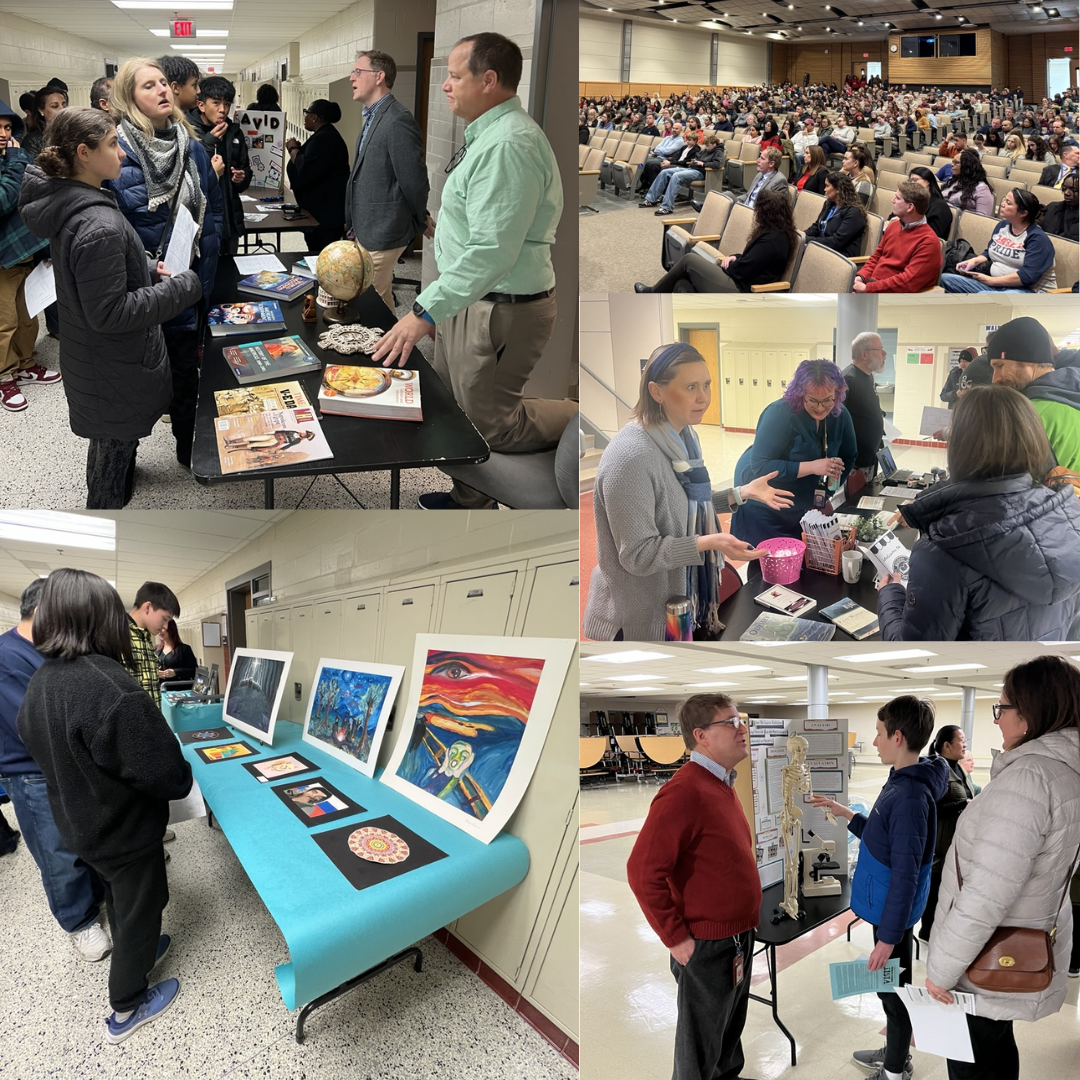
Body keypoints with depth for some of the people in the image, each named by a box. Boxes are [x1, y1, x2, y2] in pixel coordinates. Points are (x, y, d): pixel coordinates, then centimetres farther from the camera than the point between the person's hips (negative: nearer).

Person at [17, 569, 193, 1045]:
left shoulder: (39, 683, -8)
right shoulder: (110, 687, -35)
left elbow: (36, 744, 9)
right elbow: (165, 773, -34)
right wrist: (181, 780, -11)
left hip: (79, 823, 8)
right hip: (126, 829, -8)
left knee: (117, 898, 30)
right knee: (139, 910, 14)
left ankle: (136, 951, 54)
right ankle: (126, 1010, 31)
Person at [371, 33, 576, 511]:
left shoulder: (508, 145, -23)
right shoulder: (490, 134, 12)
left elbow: (492, 252, -30)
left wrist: (426, 312, -29)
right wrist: (434, 303, 22)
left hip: (502, 309, -10)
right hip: (470, 298, 10)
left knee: (489, 426, -1)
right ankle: (468, 500, 38)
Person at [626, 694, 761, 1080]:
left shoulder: (722, 784, 7)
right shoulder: (684, 791, -25)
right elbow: (643, 872, -28)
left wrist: (746, 922, 16)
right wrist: (676, 938, -21)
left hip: (739, 940, 9)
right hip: (707, 947, -9)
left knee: (731, 1034, 26)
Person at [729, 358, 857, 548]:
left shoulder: (840, 415, -7)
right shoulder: (780, 413, -26)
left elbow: (848, 457, 8)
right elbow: (760, 466, -29)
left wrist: (829, 493, -6)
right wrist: (811, 467, -34)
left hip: (803, 508, 6)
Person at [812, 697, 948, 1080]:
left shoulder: (911, 796, -27)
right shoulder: (900, 783, 3)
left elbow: (905, 875, -26)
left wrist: (888, 935, -22)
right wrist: (846, 814, 11)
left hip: (893, 912, -9)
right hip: (884, 905, 9)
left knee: (893, 989, 9)